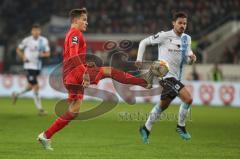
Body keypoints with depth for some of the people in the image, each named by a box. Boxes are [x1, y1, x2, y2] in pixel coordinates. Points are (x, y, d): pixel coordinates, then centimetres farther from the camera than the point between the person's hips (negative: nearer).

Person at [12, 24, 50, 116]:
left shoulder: (44, 41, 2)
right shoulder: (27, 40, -8)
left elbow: (48, 53, 7)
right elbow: (18, 50, 5)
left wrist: (43, 54, -15)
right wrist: (23, 57, -12)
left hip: (38, 66, 6)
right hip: (29, 66, -6)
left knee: (31, 86, 18)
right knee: (36, 87, -12)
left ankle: (16, 95, 44)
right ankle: (39, 109, -8)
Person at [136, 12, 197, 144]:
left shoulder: (186, 39, 9)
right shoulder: (164, 36, -10)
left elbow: (187, 59, 13)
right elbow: (144, 42, -1)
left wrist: (191, 58, -10)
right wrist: (139, 59, -9)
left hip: (176, 77, 8)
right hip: (166, 75, -8)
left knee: (163, 105, 19)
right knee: (188, 99, -18)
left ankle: (146, 129, 33)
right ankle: (181, 127, 0)